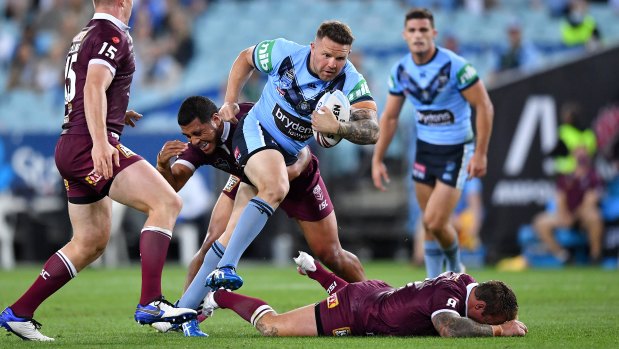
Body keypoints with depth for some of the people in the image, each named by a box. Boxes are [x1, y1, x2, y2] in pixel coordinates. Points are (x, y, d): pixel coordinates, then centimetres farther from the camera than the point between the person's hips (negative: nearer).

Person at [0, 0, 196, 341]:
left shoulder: (84, 36, 22)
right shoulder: (113, 35, -7)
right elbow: (94, 88, -22)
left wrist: (115, 114, 42)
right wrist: (100, 142, -31)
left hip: (70, 148, 10)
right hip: (89, 145, -10)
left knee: (91, 242, 16)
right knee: (167, 202, -16)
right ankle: (150, 302, -25)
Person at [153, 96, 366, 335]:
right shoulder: (197, 145, -24)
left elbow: (302, 150, -31)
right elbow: (171, 185, -32)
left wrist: (296, 167, -53)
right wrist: (163, 163, -52)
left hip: (298, 181, -3)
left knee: (331, 256, -1)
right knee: (213, 243, -14)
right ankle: (184, 310, -7)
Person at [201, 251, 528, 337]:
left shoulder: (467, 283, -11)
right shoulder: (449, 294, -36)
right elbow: (450, 328, -57)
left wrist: (502, 320, -11)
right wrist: (498, 330, -47)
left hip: (377, 293, 9)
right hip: (352, 314, -9)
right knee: (271, 326, 1)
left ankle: (313, 269, 51)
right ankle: (220, 297, 22)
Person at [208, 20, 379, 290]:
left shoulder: (351, 82, -18)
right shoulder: (284, 53, -17)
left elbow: (372, 131, -31)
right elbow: (245, 58, 5)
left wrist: (338, 128, -48)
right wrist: (230, 101, 0)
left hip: (294, 154, 3)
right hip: (257, 132, -3)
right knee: (275, 187, -34)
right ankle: (225, 267, -36)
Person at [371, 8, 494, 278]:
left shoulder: (455, 66, -19)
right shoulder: (400, 71, -1)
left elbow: (484, 106, -14)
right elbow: (390, 117, 10)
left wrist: (480, 153, -15)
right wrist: (377, 159, 7)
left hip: (455, 151, -5)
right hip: (425, 147, 5)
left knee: (435, 223, -12)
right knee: (428, 223, 7)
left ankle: (455, 268, 17)